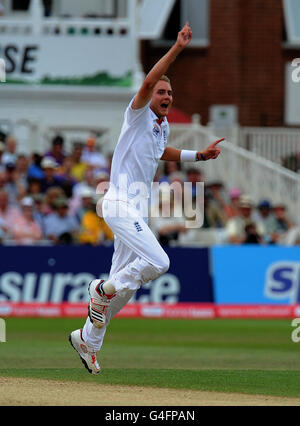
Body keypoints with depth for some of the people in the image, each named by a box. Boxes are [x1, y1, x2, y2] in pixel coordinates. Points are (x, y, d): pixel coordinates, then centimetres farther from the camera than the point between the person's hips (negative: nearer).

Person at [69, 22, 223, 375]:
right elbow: (148, 83, -28)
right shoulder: (138, 116, -9)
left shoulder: (164, 126, 15)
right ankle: (103, 290, -1)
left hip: (138, 210, 9)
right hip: (121, 204, -9)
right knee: (158, 262, -22)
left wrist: (199, 155, 26)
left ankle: (88, 340, 23)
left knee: (125, 282, 11)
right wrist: (177, 49, -33)